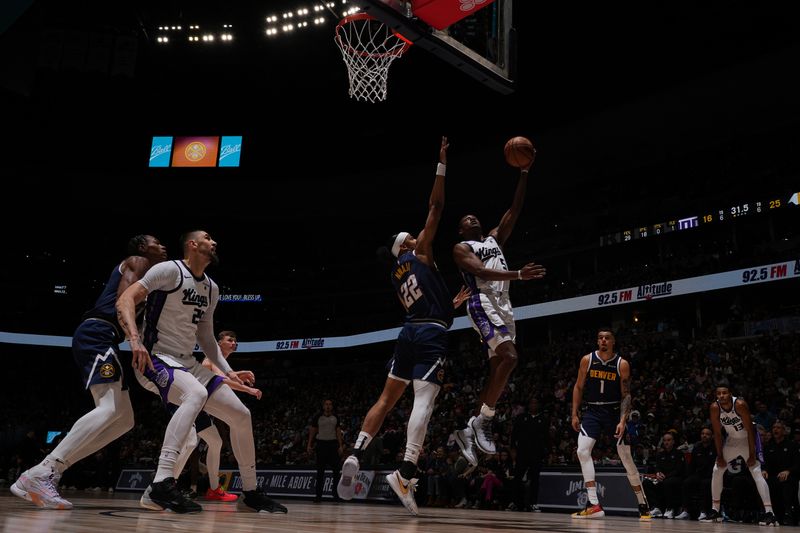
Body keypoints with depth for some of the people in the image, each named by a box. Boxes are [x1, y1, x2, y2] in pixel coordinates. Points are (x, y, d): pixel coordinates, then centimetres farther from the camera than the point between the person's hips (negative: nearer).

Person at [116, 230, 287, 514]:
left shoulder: (211, 288, 13)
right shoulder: (170, 270, -11)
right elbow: (125, 300, -20)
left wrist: (227, 371, 14)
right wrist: (135, 340, -35)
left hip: (188, 363, 8)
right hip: (157, 359, -8)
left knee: (241, 415, 2)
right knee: (197, 394, -39)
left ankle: (250, 492, 16)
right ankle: (162, 484, -41)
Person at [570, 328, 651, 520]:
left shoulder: (622, 364, -7)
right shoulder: (587, 360, -2)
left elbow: (626, 395, -6)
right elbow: (578, 387, 6)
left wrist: (622, 421, -18)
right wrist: (574, 414, 1)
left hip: (614, 412, -2)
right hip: (592, 411, 2)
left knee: (626, 458, 0)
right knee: (582, 451, -18)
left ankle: (643, 505, 18)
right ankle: (594, 505, -16)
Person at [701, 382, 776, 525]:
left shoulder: (740, 404, -30)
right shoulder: (714, 408, -19)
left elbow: (750, 430, -24)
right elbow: (717, 433, -9)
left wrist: (752, 455, -23)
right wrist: (720, 456, -9)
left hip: (747, 439, -4)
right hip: (731, 440, 5)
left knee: (757, 473, -17)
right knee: (717, 471, 2)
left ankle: (769, 513, -19)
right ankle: (715, 511, 12)